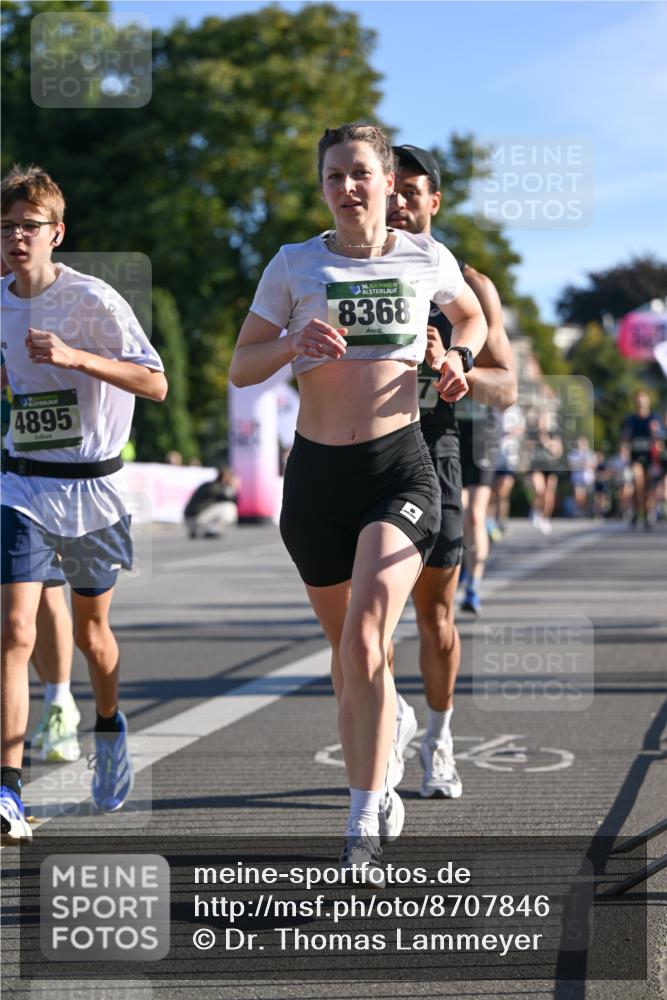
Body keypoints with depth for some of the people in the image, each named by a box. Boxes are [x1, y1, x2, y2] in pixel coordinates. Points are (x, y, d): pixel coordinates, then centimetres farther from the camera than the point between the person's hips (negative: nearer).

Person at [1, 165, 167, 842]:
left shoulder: (92, 299, -12)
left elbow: (156, 384, -16)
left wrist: (74, 356, -25)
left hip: (93, 487, -2)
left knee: (90, 630, 14)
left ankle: (110, 727, 46)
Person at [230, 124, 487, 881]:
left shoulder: (426, 259, 5)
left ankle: (362, 834, -19)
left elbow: (471, 315, 26)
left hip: (399, 469, -2)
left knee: (364, 638, -21)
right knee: (345, 647, 14)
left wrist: (459, 358, 5)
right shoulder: (293, 265, 4)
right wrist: (294, 343, -16)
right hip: (316, 473, 2)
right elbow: (240, 369, 3)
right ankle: (379, 792, 35)